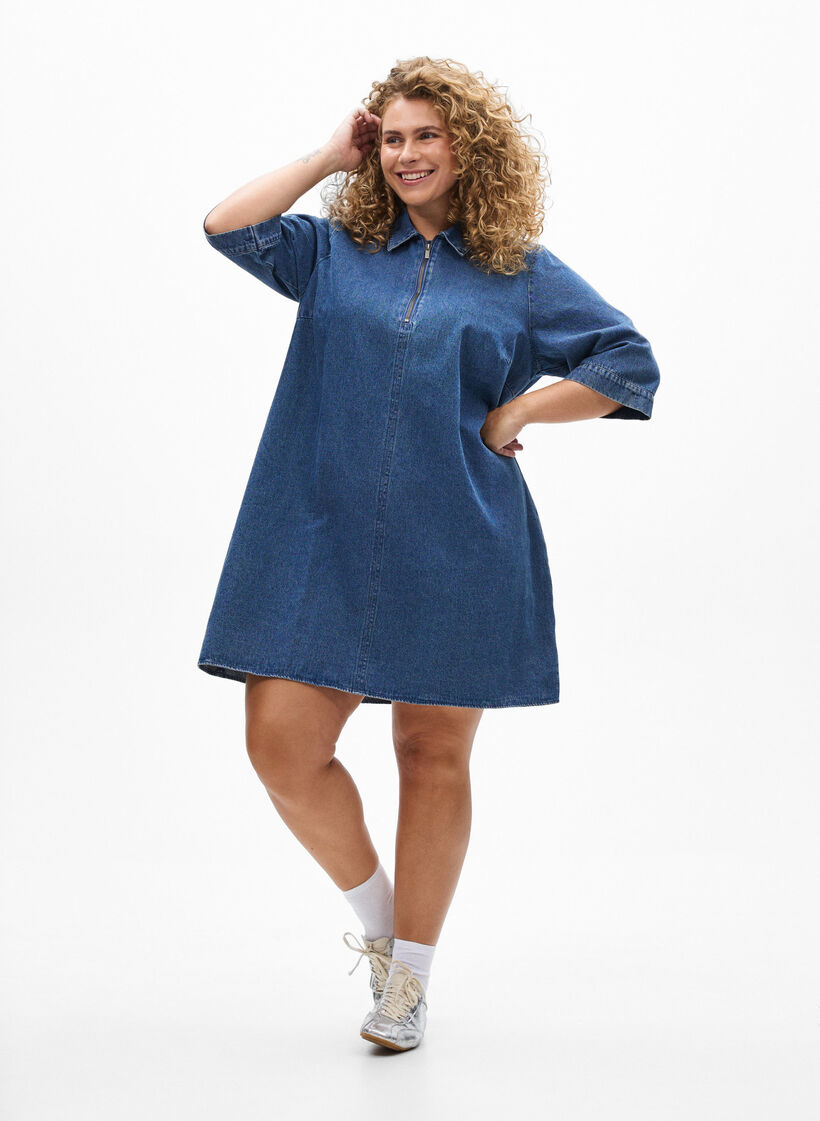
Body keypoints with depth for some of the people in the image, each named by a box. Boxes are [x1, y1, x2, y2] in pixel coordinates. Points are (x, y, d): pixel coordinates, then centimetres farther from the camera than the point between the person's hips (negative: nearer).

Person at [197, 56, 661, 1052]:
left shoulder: (522, 272, 6)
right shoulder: (337, 252, 12)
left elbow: (632, 363, 5)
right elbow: (228, 225, 1)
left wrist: (513, 415, -2)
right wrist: (332, 156, 6)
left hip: (453, 550, -2)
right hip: (322, 542, 2)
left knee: (433, 756, 6)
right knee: (281, 745, -5)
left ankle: (409, 977, 23)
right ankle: (374, 911, 22)